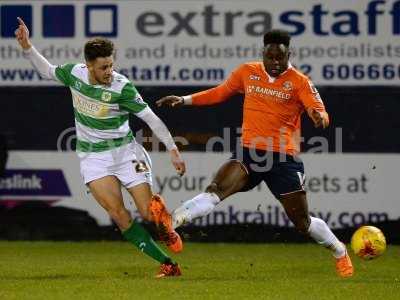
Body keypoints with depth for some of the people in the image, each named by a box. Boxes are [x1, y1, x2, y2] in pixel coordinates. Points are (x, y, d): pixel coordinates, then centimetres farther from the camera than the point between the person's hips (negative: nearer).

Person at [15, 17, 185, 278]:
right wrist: (27, 47, 7)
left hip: (125, 151, -2)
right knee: (118, 213, -17)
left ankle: (167, 231, 32)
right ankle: (168, 265, -12)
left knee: (149, 213, -9)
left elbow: (150, 117, -14)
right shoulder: (74, 73, -6)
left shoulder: (122, 87, -18)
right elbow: (48, 71, 16)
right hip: (93, 157, 2)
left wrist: (173, 149, -17)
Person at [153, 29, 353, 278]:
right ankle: (172, 222, -43)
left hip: (284, 158, -2)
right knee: (218, 188, -26)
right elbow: (221, 93, 22)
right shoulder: (248, 72, 7)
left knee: (302, 222, 4)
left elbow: (320, 113, -12)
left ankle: (339, 251, 30)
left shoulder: (299, 82, -2)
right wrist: (184, 100, 15)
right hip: (250, 153, 2)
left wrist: (319, 117, -37)